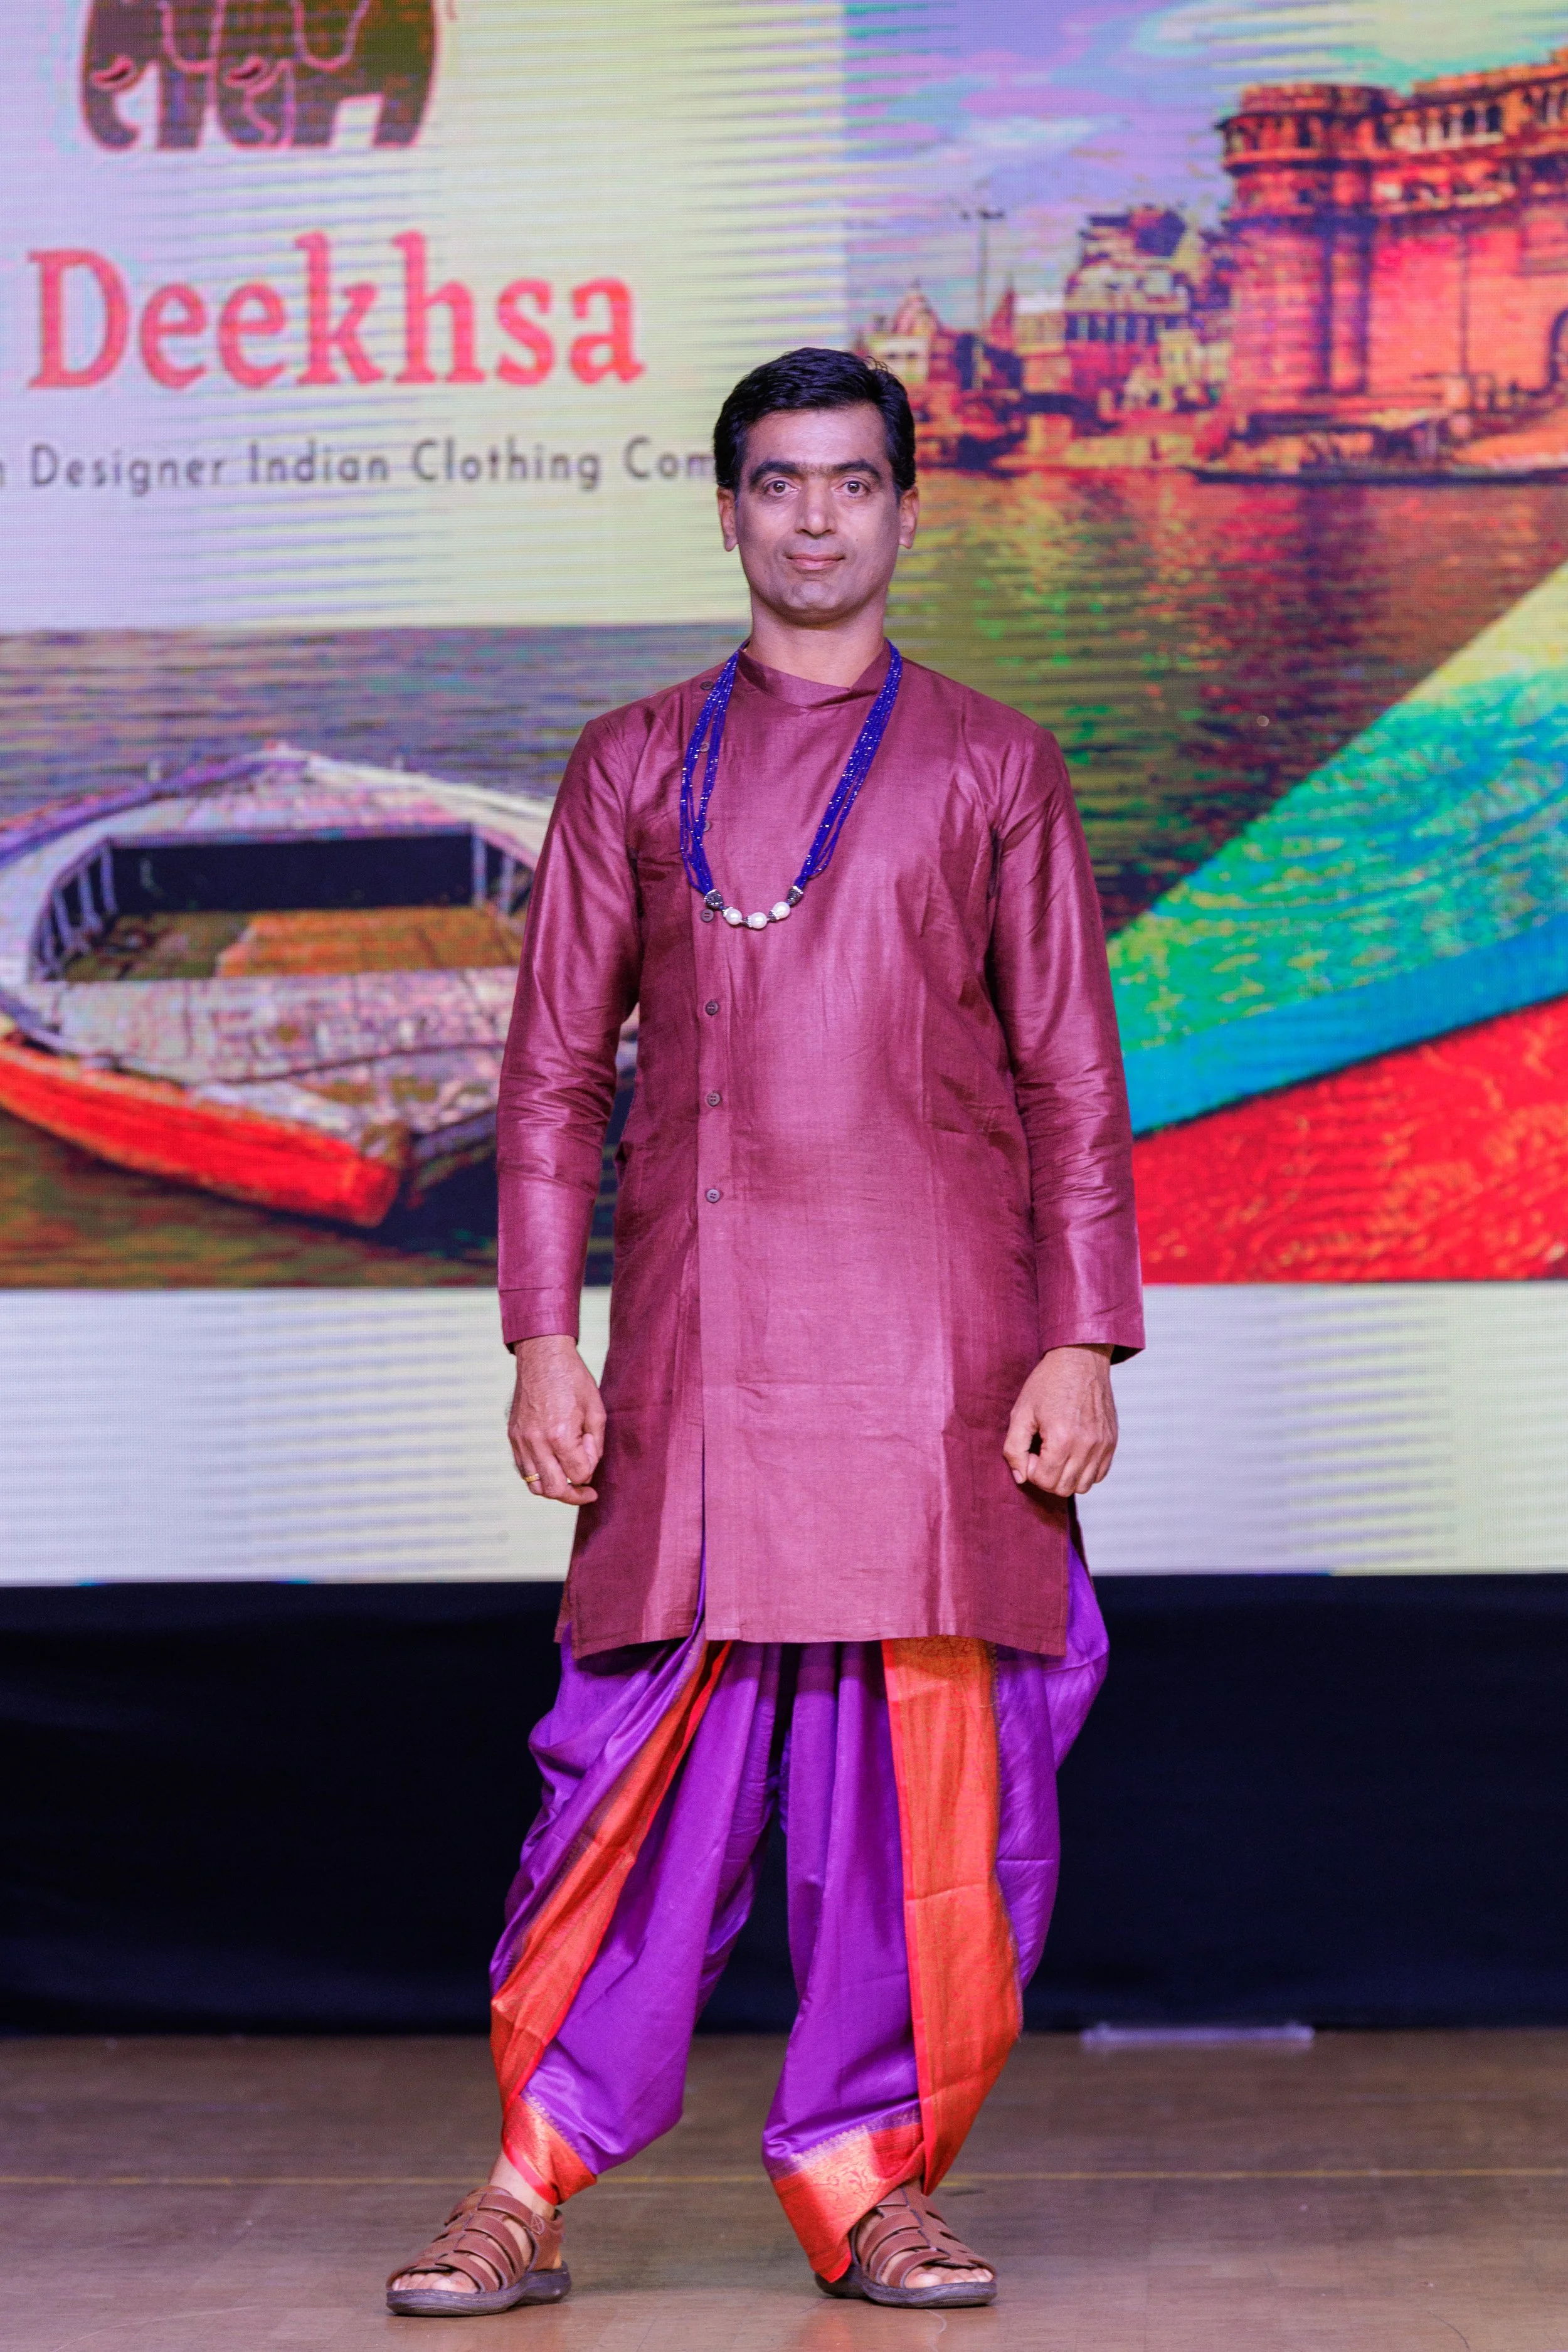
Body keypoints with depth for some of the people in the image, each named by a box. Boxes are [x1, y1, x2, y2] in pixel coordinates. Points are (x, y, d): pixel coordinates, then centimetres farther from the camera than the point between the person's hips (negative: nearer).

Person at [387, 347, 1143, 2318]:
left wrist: (1083, 1343, 0)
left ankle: (871, 2181, 10)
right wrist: (542, 1338, 3)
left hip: (932, 1342, 0)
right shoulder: (632, 767, 13)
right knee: (650, 1752, -4)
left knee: (933, 1773, -1)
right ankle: (528, 2184, 4)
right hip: (693, 1346, 0)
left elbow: (1074, 1080, 8)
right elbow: (553, 1071, 12)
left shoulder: (991, 767, 10)